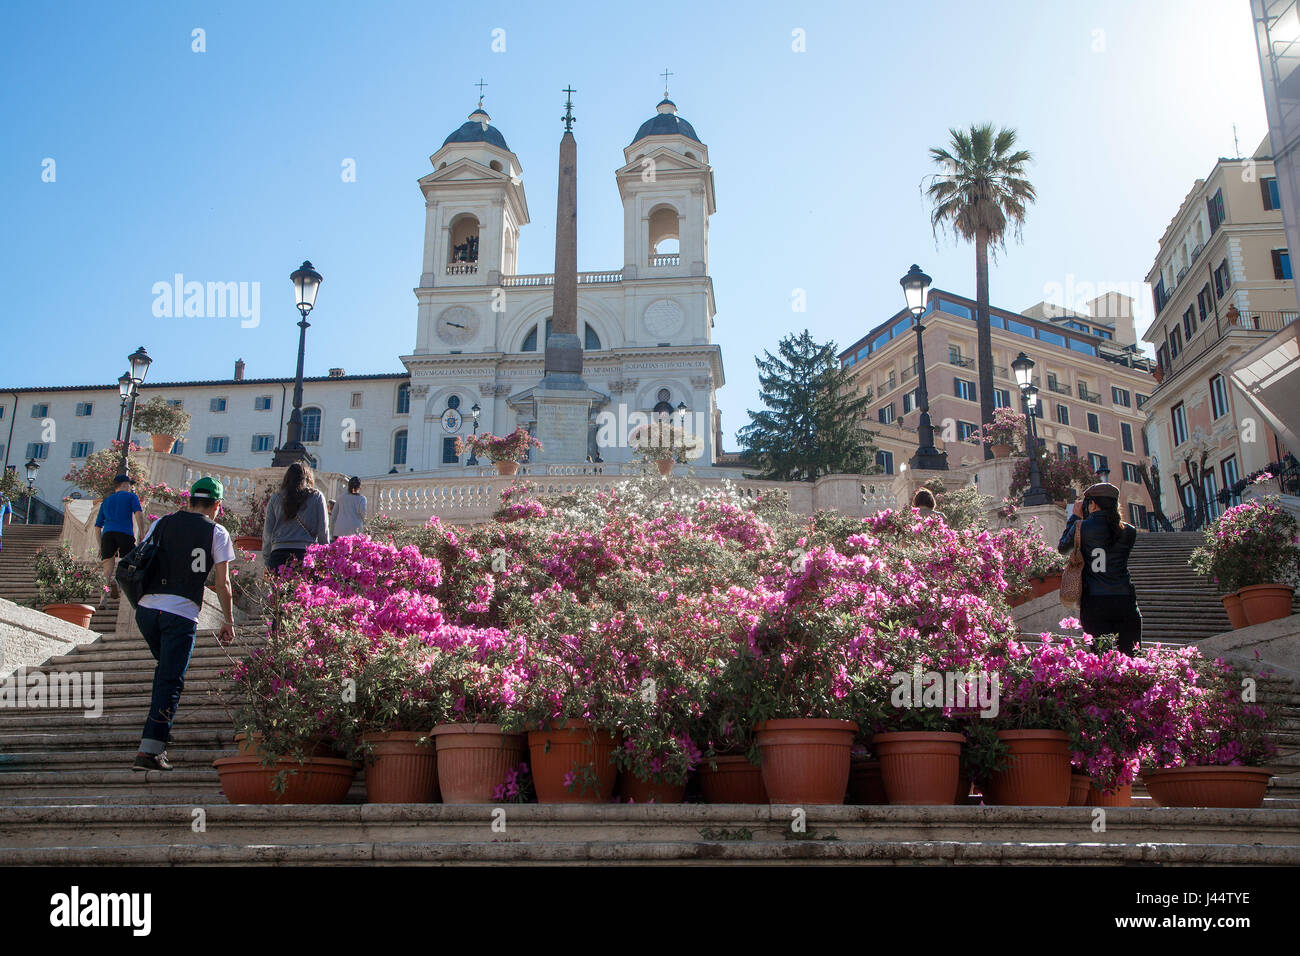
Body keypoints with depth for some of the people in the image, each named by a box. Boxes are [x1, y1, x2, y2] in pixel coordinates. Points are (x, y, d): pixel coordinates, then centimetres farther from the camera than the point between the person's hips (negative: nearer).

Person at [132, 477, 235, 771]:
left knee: (165, 668, 26)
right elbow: (222, 583, 2)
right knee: (171, 681, -1)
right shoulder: (216, 532, 4)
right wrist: (228, 622, 11)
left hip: (146, 607, 5)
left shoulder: (161, 523, 14)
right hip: (182, 613, -4)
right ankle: (149, 749, -8)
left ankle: (156, 734, 25)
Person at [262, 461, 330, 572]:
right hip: (307, 552, -1)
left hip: (278, 554, 1)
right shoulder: (317, 497, 7)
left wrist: (267, 558, 19)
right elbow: (323, 531, 5)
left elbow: (267, 532, 12)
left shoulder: (275, 498, 12)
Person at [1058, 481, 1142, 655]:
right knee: (1130, 658, 8)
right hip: (1125, 600, 2)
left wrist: (1075, 517, 23)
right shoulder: (1129, 531, 3)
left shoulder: (1082, 527, -4)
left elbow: (1062, 548, 14)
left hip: (1094, 603, -2)